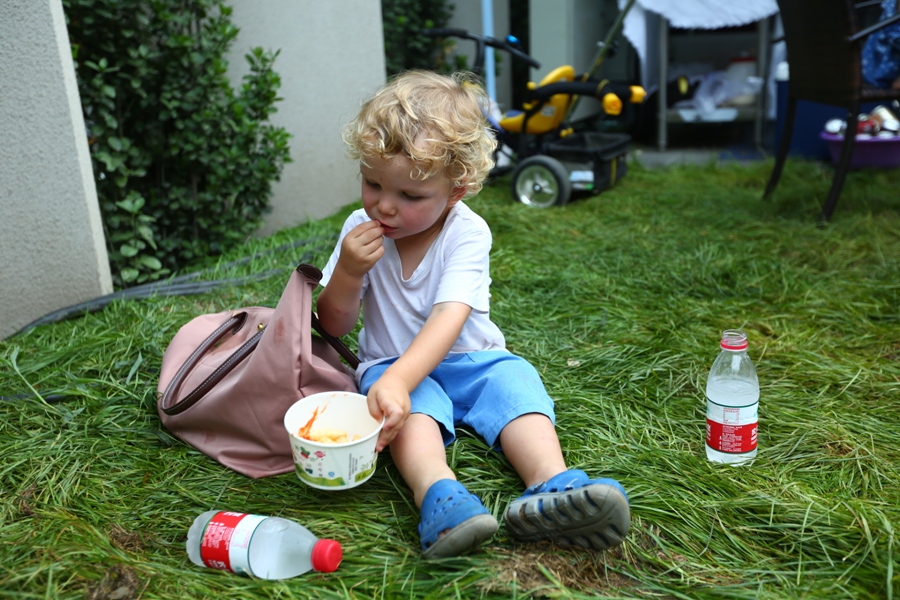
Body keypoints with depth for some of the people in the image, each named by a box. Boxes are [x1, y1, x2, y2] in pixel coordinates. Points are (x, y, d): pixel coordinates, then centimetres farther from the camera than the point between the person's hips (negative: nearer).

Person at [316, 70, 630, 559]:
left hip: (469, 358, 0)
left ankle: (551, 484, -48)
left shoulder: (467, 233, -13)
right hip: (393, 365, 0)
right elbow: (333, 328, 0)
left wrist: (397, 380, -45)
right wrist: (348, 273, -20)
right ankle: (438, 495, -55)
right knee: (415, 404, -33)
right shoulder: (361, 230, -3)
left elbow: (449, 318, -28)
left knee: (515, 381, -29)